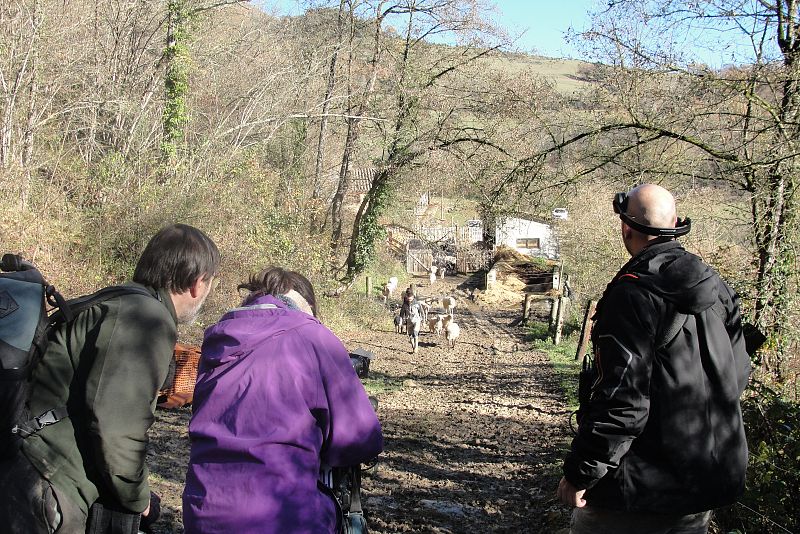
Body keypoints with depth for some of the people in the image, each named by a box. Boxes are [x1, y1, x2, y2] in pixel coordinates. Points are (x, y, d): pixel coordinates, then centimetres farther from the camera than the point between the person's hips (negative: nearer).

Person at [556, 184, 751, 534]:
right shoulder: (718, 288, 6)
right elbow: (737, 374, 13)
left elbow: (622, 398, -24)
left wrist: (579, 473, -16)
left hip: (645, 487, -8)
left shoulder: (633, 293, -19)